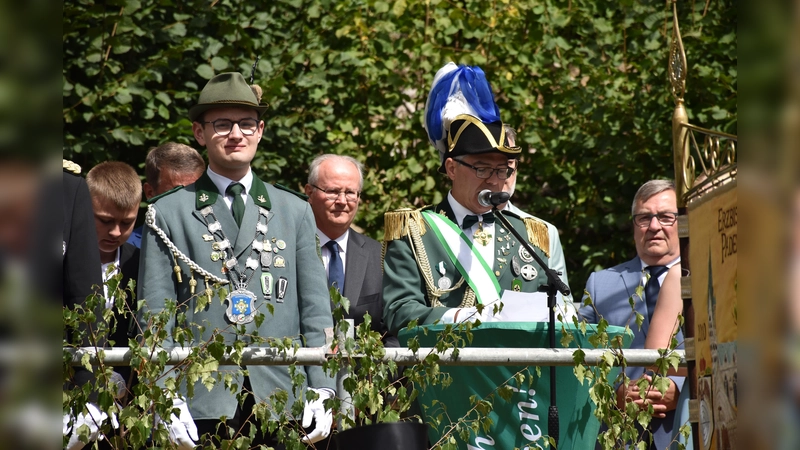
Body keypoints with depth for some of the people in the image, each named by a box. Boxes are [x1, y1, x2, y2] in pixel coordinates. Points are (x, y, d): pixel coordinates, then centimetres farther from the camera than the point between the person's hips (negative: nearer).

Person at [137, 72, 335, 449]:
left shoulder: (295, 212, 15)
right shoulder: (169, 213, 8)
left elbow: (315, 310, 12)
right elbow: (155, 316, 2)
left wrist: (322, 391, 1)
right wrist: (167, 400, -8)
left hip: (282, 403, 2)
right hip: (202, 405, -2)